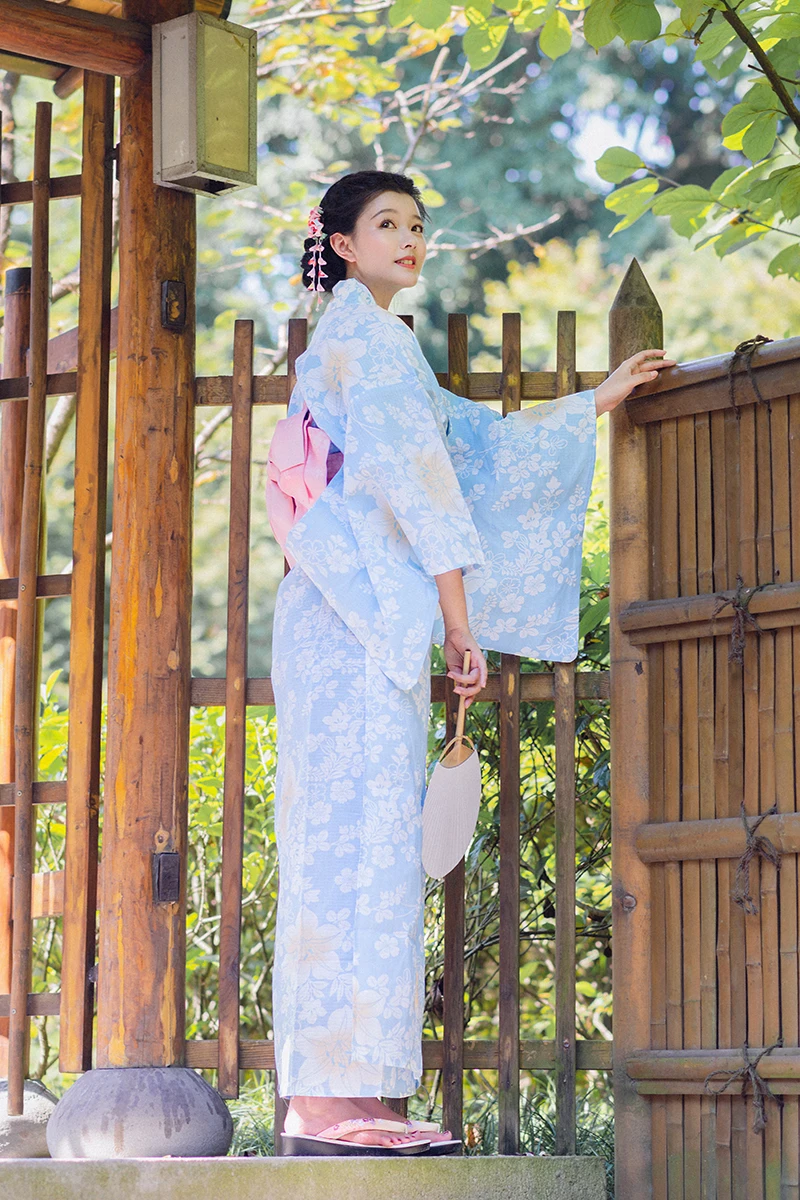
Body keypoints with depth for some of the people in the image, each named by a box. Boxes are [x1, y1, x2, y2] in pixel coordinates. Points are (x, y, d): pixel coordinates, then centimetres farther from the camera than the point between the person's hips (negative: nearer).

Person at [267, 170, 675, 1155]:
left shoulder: (362, 340, 27)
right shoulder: (364, 330, -3)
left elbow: (481, 444, 33)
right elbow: (411, 472, -10)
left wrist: (597, 403, 37)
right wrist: (459, 617, -12)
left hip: (356, 622, 10)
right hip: (362, 614, -10)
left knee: (350, 843, 4)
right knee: (358, 834, -14)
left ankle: (334, 1100, 1)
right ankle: (329, 1099, -18)